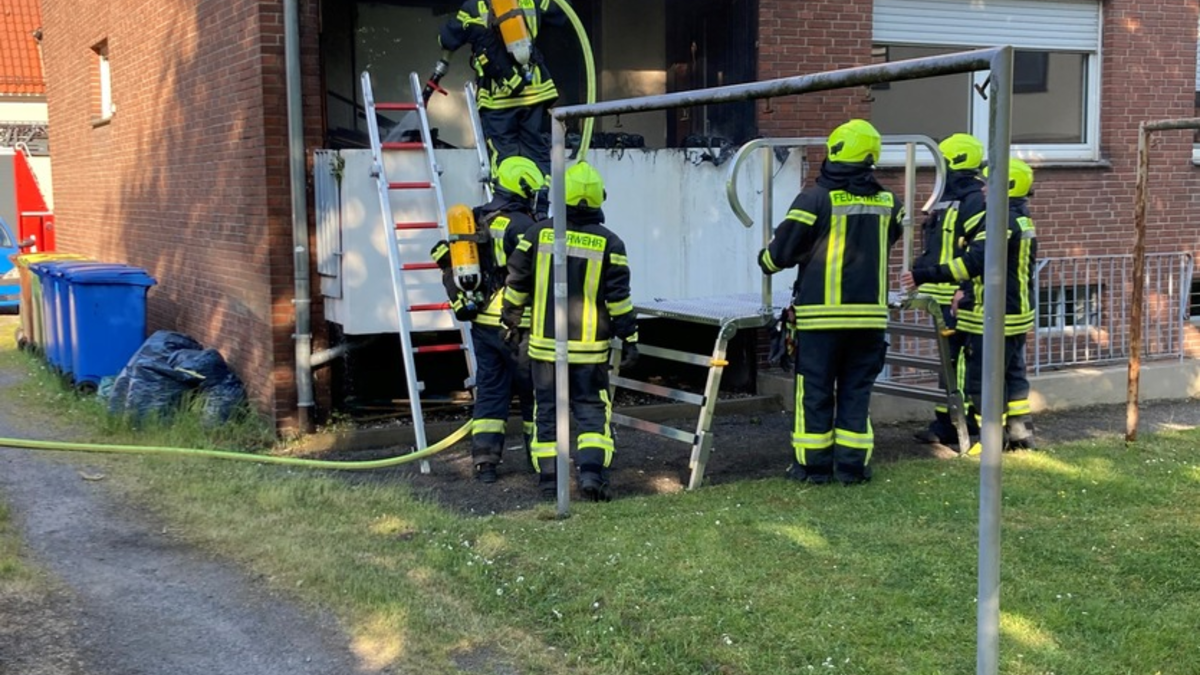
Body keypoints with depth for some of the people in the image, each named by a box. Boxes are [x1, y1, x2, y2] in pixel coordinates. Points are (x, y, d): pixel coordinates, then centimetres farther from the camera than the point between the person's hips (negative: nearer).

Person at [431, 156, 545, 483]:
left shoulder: (475, 220, 9)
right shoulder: (520, 225, -14)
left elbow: (444, 257, 10)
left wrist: (459, 302, 13)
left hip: (482, 323, 7)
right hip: (515, 324, -7)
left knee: (489, 391, 11)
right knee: (533, 393, 7)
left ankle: (484, 461, 7)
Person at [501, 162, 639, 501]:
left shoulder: (539, 233, -2)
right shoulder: (608, 243, -6)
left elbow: (517, 283, 5)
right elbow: (619, 298, -5)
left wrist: (511, 320, 20)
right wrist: (629, 339, 4)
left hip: (545, 342, 2)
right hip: (589, 347, -1)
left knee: (547, 410, 10)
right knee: (592, 410, 6)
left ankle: (548, 478, 12)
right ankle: (592, 471, -8)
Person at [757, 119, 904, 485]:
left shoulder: (815, 198, -11)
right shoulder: (886, 203, 3)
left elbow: (782, 250, -7)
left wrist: (766, 260, 15)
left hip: (821, 312, -3)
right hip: (869, 311, 3)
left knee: (815, 388, 6)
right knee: (856, 388, 10)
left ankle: (813, 463, 10)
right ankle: (852, 463, 12)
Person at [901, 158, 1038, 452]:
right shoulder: (1022, 220, 12)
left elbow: (974, 262, -31)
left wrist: (924, 275, -35)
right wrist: (968, 293, 18)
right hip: (1017, 313, 10)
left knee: (982, 379, -1)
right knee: (1012, 374, 17)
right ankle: (1020, 433, 23)